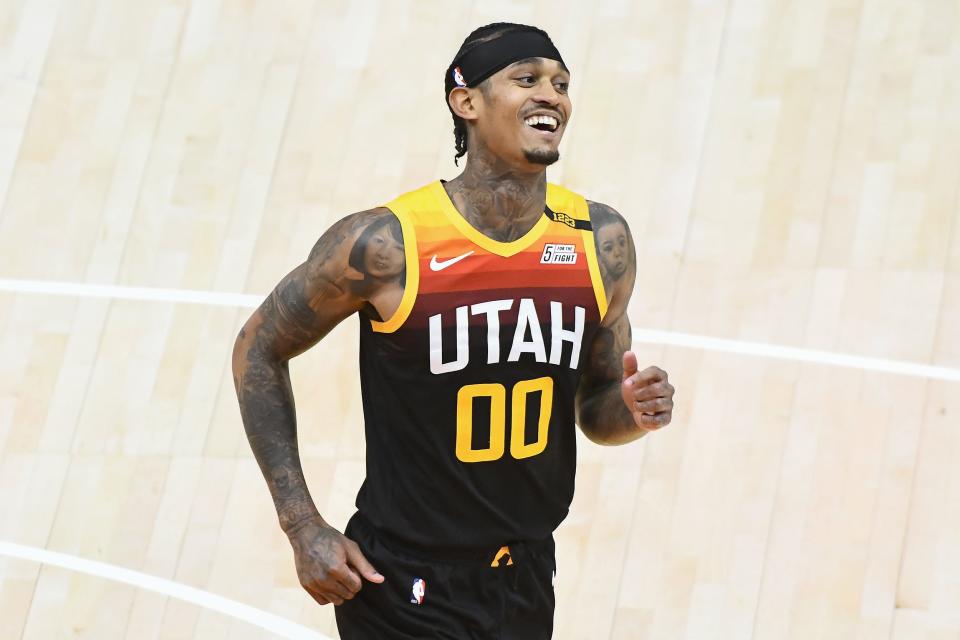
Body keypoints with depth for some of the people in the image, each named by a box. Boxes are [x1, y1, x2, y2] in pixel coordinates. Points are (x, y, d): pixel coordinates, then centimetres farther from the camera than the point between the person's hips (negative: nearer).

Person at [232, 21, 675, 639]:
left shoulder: (600, 240, -3)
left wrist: (631, 411, -14)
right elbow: (259, 351, -4)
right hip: (403, 589, -4)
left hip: (527, 583, 5)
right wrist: (304, 529, -9)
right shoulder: (386, 244, -16)